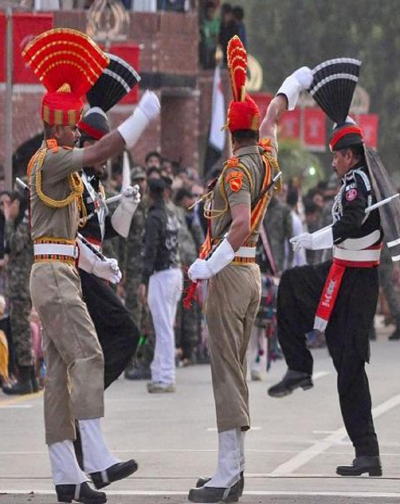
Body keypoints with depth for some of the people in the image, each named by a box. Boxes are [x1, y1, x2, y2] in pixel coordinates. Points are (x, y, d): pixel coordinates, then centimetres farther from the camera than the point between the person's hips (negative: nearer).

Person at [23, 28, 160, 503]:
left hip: (55, 275, 10)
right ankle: (95, 458, -25)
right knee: (87, 356, -18)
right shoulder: (50, 160, -11)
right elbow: (101, 152, -22)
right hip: (55, 276, -10)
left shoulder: (50, 164, 21)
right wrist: (143, 116, -15)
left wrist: (96, 263, 21)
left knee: (60, 371, 6)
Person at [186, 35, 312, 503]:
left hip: (230, 272, -9)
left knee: (226, 372, -12)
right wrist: (295, 84, 45)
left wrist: (207, 267, -23)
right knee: (235, 371, 12)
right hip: (251, 274, 9)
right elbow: (274, 113, 28)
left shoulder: (238, 170, -16)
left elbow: (241, 226, -30)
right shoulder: (267, 155, 8)